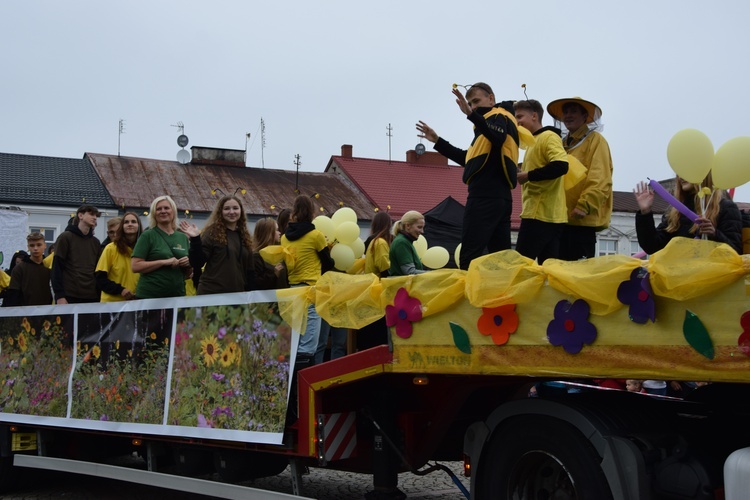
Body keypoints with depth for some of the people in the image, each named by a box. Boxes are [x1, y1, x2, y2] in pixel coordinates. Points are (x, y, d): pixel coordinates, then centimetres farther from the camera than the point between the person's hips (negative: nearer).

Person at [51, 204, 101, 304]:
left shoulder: (95, 242, 18)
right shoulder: (66, 237, 3)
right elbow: (57, 268, -3)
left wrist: (99, 295, 7)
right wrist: (59, 296, -13)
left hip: (92, 297, 5)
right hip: (69, 297, -4)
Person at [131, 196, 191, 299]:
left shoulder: (183, 237, 12)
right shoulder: (148, 236, 0)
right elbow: (135, 266, -10)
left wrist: (188, 264, -2)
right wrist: (164, 262, -16)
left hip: (178, 294, 4)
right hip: (149, 296, -4)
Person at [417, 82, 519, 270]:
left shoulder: (499, 116, -1)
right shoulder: (494, 121, 27)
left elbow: (498, 137, -27)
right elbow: (469, 159, 32)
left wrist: (471, 115, -38)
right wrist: (438, 141, 29)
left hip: (485, 197, -10)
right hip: (499, 197, 10)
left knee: (469, 257, -13)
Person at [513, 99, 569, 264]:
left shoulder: (548, 137, -6)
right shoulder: (535, 141, 23)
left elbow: (561, 166, -21)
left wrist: (528, 175, -15)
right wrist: (521, 174, 11)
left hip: (539, 214, -10)